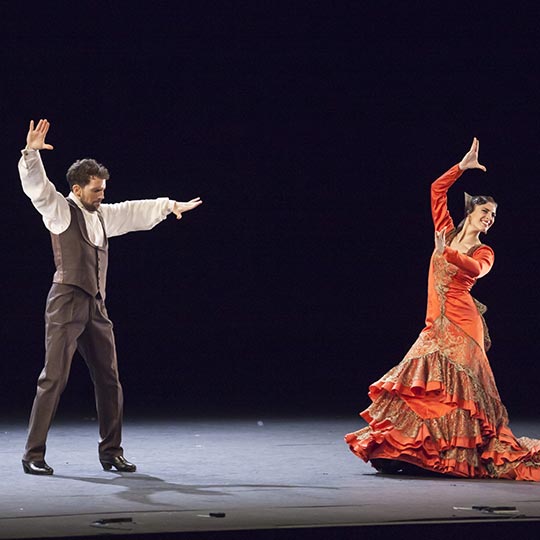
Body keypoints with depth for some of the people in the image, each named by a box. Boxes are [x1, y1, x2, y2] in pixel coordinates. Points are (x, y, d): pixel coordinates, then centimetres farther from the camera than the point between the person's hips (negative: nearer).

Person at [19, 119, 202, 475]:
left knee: (109, 380, 7)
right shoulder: (60, 210, -1)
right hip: (67, 302, -7)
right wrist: (31, 153, -31)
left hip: (96, 306, 7)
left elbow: (136, 212, 32)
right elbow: (37, 187, -16)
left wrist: (170, 206, 40)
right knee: (54, 379, -9)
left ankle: (111, 452, 17)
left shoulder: (102, 215, 20)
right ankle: (34, 455, -4)